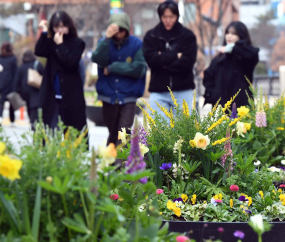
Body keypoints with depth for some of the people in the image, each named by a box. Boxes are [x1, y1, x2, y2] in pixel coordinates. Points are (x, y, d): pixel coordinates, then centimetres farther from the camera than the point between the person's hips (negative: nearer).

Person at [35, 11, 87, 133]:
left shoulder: (77, 43, -3)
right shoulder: (51, 41, 9)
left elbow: (71, 63, -16)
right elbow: (39, 52, -8)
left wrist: (60, 45, -13)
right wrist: (44, 32, -9)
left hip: (71, 95, -3)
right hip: (51, 95, 3)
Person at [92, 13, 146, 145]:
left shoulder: (137, 44, -5)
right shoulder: (105, 42, 3)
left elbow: (139, 68, -15)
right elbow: (98, 60, -16)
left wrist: (112, 68, -11)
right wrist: (107, 38, -26)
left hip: (128, 97, -3)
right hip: (109, 96, 3)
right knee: (113, 134, 14)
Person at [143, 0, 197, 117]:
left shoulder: (187, 35, 5)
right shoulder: (151, 36, 7)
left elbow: (187, 62, -7)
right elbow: (151, 59, -8)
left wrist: (163, 61, -7)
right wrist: (175, 56, -9)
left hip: (183, 91, 0)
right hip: (158, 91, 1)